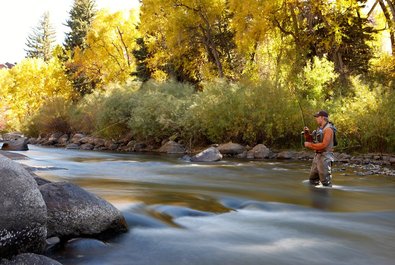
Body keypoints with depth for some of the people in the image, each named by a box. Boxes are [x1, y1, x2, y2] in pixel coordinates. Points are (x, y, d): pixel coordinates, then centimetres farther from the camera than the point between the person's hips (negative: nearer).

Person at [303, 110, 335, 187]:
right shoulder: (319, 128, 13)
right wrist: (307, 133, -1)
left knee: (325, 182, -8)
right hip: (317, 156, 9)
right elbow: (310, 139, 18)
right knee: (312, 180, 14)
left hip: (325, 157, -9)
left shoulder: (328, 129, -15)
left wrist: (309, 145, -17)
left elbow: (324, 145, -24)